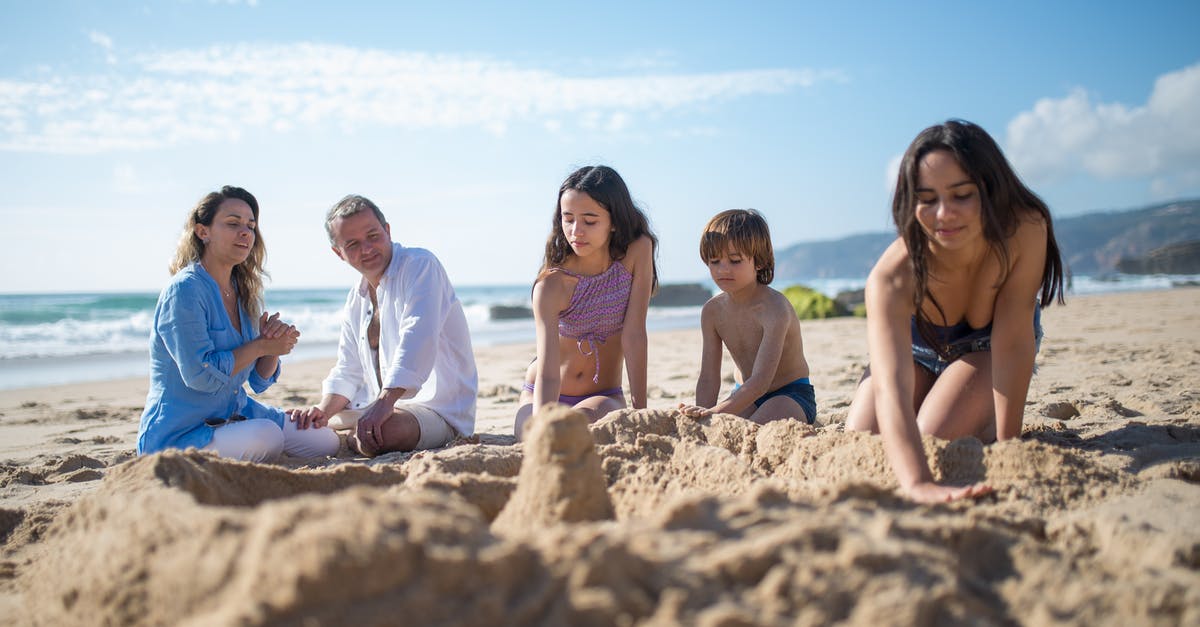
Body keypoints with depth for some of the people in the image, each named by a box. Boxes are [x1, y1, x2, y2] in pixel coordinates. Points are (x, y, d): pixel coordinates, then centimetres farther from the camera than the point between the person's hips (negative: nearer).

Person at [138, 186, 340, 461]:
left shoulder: (243, 293, 8)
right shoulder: (184, 289, -17)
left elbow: (259, 380, 9)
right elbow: (201, 375, -24)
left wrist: (277, 340, -11)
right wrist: (261, 345, -15)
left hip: (236, 415, 9)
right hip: (180, 432, -8)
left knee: (325, 442, 5)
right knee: (266, 436, -34)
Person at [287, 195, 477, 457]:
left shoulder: (419, 265, -11)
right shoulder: (356, 300, 14)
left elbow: (417, 340, -27)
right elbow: (347, 372, 13)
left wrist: (385, 401, -37)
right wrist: (323, 411, -8)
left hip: (438, 409, -7)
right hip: (381, 405, 8)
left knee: (383, 432, -36)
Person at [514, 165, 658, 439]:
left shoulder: (637, 252, -17)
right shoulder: (551, 284, -23)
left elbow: (634, 335, -17)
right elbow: (548, 372, -30)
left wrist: (640, 411, -20)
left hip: (604, 397, 0)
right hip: (549, 396, 0)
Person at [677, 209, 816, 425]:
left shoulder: (774, 308, -26)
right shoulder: (713, 310, -6)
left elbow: (761, 381, -35)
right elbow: (708, 378, -9)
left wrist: (714, 412, -46)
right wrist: (701, 417, -27)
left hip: (792, 395, -5)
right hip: (747, 395, 6)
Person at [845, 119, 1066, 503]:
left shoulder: (1026, 230, -38)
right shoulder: (892, 277, -42)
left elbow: (1013, 342, -31)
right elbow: (889, 386, -54)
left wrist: (1007, 444, -33)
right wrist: (917, 484, -70)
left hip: (987, 347, -1)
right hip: (921, 347, 1)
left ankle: (985, 423, 12)